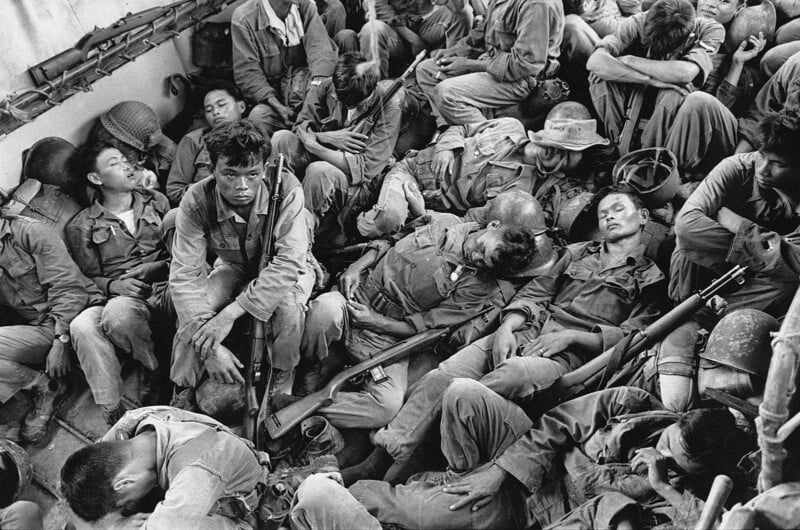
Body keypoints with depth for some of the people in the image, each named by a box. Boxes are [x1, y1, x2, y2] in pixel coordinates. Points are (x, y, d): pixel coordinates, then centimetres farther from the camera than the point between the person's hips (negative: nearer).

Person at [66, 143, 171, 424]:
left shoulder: (156, 200, 18)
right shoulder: (81, 226, 12)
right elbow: (86, 278, 12)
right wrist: (112, 285, -9)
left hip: (163, 288, -1)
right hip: (118, 296, 1)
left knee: (117, 314, -35)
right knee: (81, 325, -33)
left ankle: (153, 370, -7)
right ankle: (114, 414, -25)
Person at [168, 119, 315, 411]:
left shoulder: (285, 189, -32)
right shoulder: (196, 202, -27)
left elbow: (289, 261, -37)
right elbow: (185, 275, -29)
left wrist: (230, 313, -44)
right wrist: (210, 347, -39)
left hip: (281, 270, -1)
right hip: (233, 267, 2)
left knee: (287, 304, -34)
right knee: (193, 314, -25)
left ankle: (282, 376, -2)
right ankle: (182, 393, 3)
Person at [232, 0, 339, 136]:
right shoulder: (243, 18, -9)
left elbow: (320, 46, -14)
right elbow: (246, 72, -14)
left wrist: (318, 83, -35)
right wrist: (277, 105, -27)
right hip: (269, 90, -2)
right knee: (257, 117, -33)